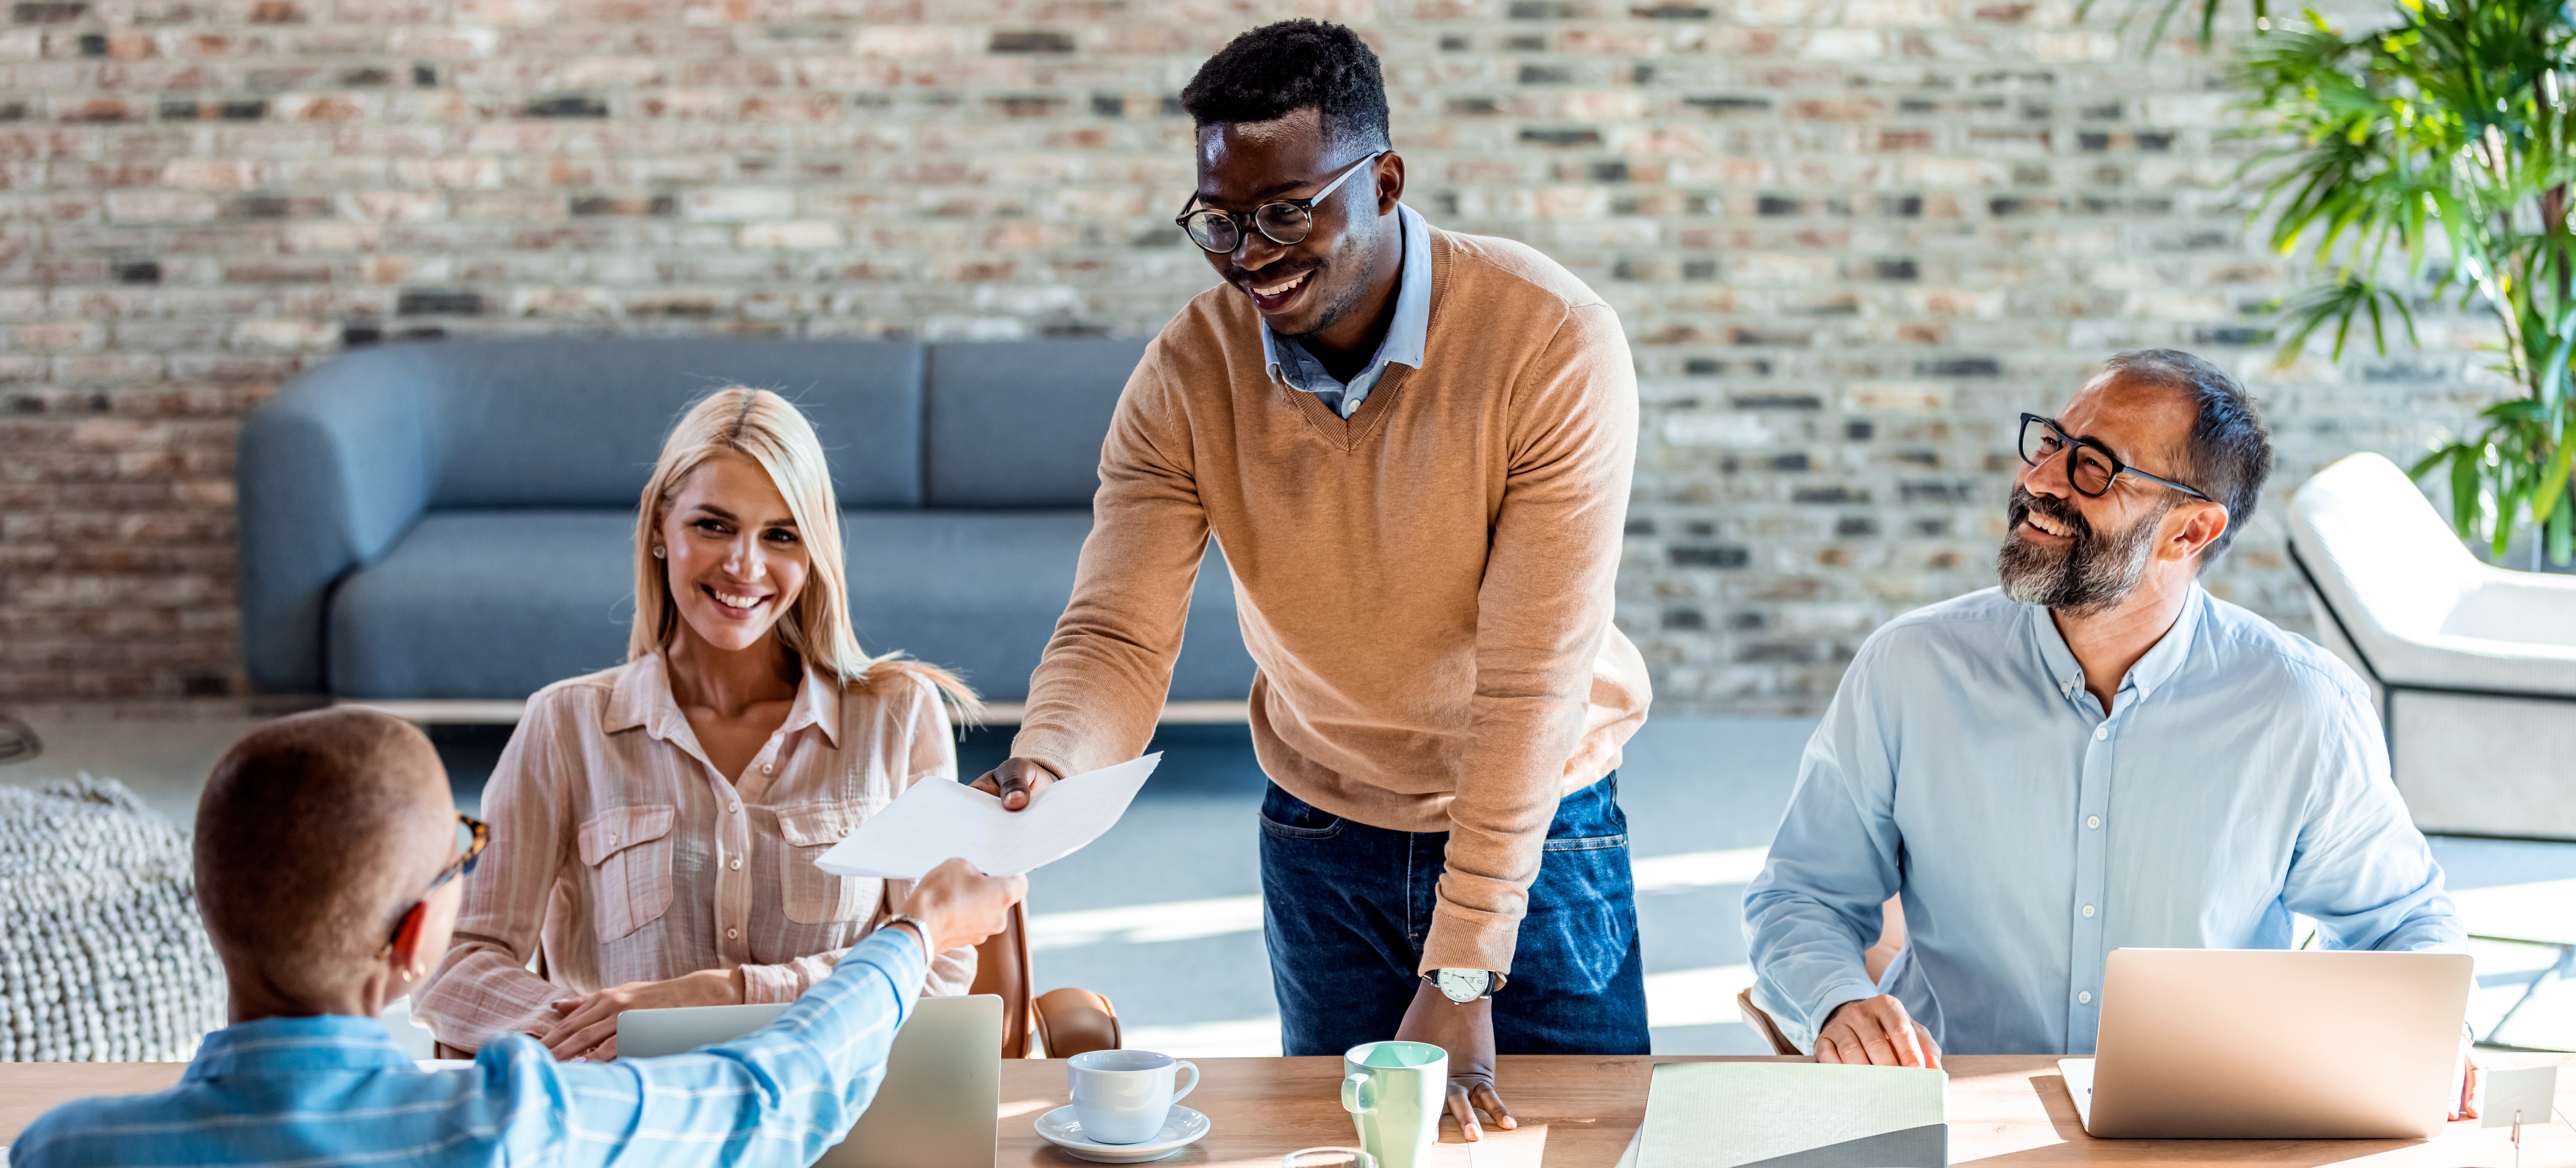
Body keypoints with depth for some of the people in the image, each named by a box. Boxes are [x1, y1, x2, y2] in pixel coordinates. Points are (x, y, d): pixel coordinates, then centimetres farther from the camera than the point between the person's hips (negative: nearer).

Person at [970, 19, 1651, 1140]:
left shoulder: (1553, 343, -24)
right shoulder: (1187, 374, -13)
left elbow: (1534, 679, -25)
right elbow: (1118, 637, -16)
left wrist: (1462, 978, -26)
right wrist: (1043, 763, -41)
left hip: (1543, 829, -2)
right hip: (1323, 837, 3)